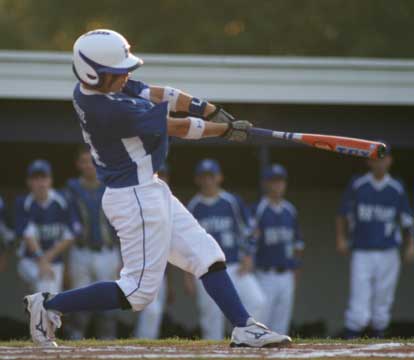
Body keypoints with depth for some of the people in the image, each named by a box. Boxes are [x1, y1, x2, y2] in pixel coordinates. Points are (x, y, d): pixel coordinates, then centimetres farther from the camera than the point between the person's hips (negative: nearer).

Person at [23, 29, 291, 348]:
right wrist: (227, 129, -5)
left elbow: (153, 94, 3)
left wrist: (212, 111, -4)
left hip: (149, 191, 11)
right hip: (136, 199, -11)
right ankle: (50, 306, 3)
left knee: (206, 255, 11)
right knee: (139, 291, -3)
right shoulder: (109, 109, -28)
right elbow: (177, 128, -18)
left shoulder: (89, 89, -1)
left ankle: (244, 328, 11)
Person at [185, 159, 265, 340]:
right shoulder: (192, 208, 8)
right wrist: (188, 275, 2)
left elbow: (248, 231, 9)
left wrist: (248, 258, -4)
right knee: (211, 315, -3)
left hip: (235, 267, 0)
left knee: (256, 301, -20)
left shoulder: (233, 202, 7)